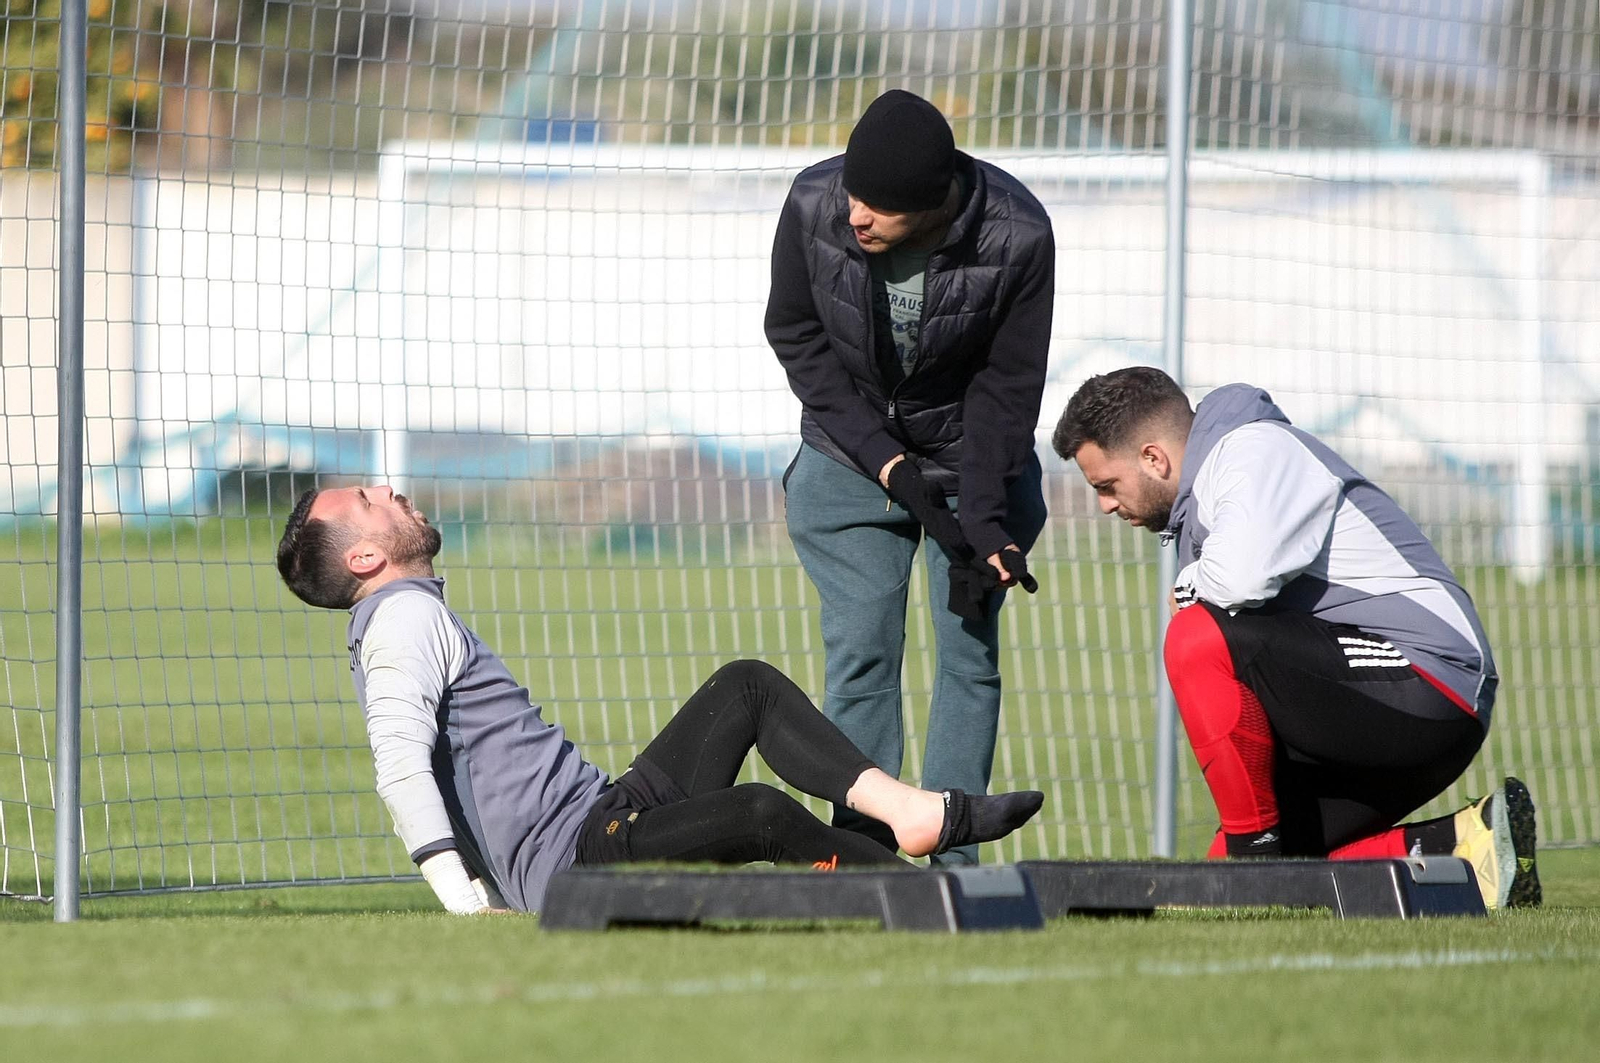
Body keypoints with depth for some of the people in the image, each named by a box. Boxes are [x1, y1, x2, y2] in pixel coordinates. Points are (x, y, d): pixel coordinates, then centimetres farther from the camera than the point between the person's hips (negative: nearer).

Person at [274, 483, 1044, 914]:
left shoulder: (406, 620, 25)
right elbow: (402, 763, -23)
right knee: (761, 815, -33)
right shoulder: (405, 616, -8)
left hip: (604, 814, 11)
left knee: (746, 685, 14)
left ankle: (902, 809, -4)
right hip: (576, 854, -11)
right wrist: (462, 899, -34)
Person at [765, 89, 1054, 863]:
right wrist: (887, 463, -15)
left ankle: (952, 852, 0)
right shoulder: (813, 205, -24)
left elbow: (1006, 389, -16)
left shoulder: (1018, 238, -26)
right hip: (851, 456, 1)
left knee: (969, 648, -5)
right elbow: (795, 336, -9)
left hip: (973, 456, 0)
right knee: (859, 652, -7)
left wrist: (982, 523, -22)